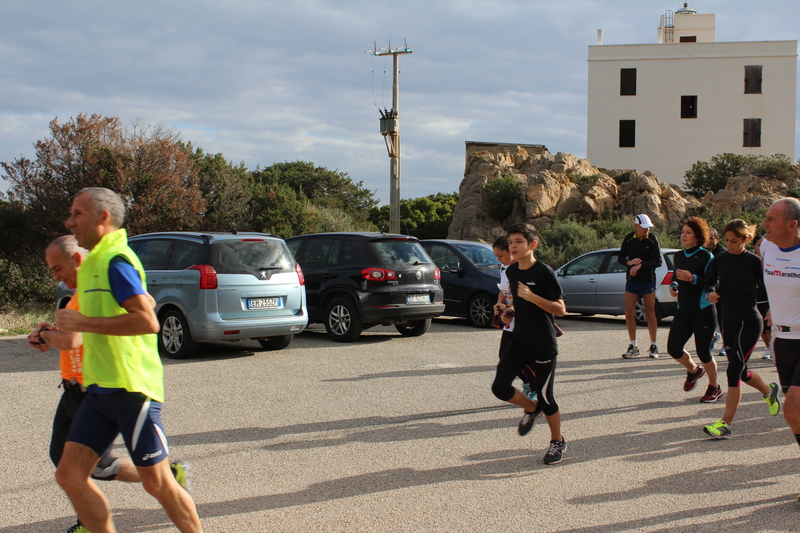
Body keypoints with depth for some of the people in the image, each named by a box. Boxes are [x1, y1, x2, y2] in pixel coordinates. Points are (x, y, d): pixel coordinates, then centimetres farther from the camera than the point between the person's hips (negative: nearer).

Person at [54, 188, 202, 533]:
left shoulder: (115, 260, -14)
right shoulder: (95, 261, 17)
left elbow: (147, 321, -25)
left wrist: (84, 323, -20)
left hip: (131, 388, -9)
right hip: (101, 388, 9)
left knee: (157, 482, 0)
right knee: (69, 474, 3)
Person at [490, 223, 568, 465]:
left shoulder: (544, 273, -15)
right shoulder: (511, 272, 6)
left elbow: (560, 309, -18)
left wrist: (531, 296, -27)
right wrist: (509, 312, 5)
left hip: (543, 345, -6)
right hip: (518, 341, 6)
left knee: (545, 396, 1)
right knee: (500, 386, -8)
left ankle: (558, 442, 24)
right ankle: (531, 409, 22)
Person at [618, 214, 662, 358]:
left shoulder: (652, 239, -8)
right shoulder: (629, 238, -2)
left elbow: (658, 261, -12)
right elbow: (620, 258, 4)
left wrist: (640, 265, -22)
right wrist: (629, 262, -17)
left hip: (648, 281, -2)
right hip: (632, 280, 2)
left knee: (650, 313, 3)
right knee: (629, 313, -1)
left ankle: (653, 346, 13)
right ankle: (633, 346, 9)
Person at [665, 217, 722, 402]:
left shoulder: (706, 257, -10)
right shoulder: (678, 256, 10)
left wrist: (692, 278, -24)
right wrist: (673, 286, 4)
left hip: (703, 311, -6)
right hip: (683, 311, 6)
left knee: (703, 352, -1)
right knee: (673, 348, -3)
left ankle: (714, 387, 22)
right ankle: (693, 370, 28)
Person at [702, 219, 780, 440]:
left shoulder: (754, 261, -8)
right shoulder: (719, 260, 4)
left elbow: (764, 288, 0)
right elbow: (709, 281, 11)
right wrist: (712, 292, -8)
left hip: (749, 321, -6)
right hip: (729, 320, 6)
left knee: (734, 370, -12)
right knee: (740, 371, 17)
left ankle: (725, 424, -10)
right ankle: (769, 391, 47)